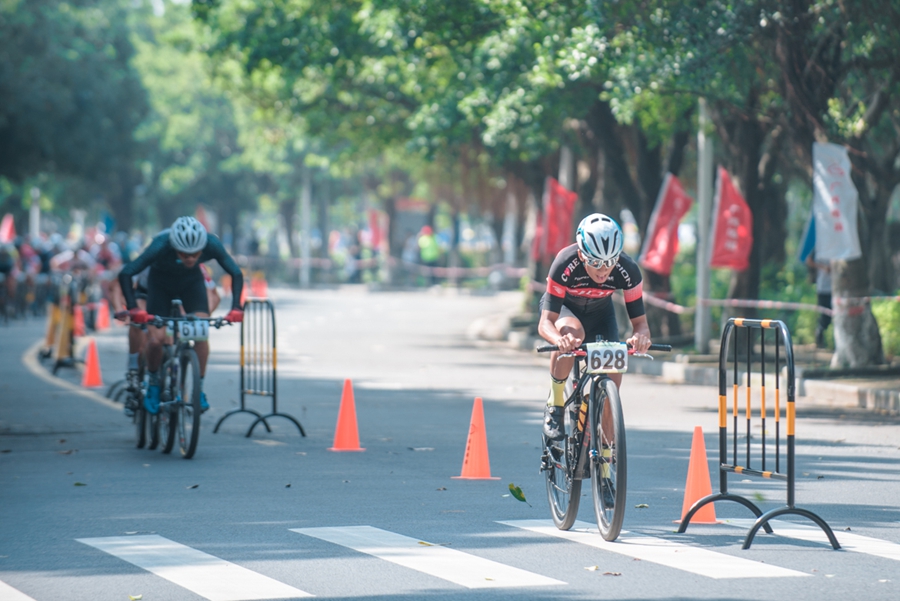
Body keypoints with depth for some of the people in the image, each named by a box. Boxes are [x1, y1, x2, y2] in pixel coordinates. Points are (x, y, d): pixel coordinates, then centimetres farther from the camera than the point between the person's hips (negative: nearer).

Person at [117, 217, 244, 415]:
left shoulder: (212, 245, -33)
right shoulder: (161, 246, -38)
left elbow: (236, 273, -22)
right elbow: (125, 274, -34)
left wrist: (236, 307, -34)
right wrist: (133, 308, -45)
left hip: (192, 282, 1)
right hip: (161, 283, -1)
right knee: (156, 339, -16)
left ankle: (199, 389, -7)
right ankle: (153, 384, 11)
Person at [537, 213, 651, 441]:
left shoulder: (628, 270, -31)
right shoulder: (565, 264, -38)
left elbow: (640, 321, -26)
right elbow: (545, 322, -39)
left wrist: (640, 336, -51)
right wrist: (559, 340, -62)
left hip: (599, 311, 3)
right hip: (562, 306, -3)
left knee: (612, 375, -14)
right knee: (572, 332, -38)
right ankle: (555, 405, -17)